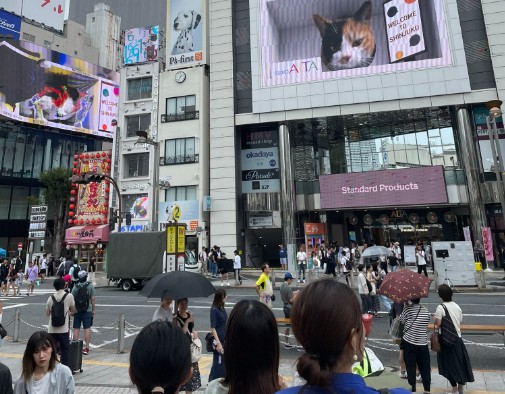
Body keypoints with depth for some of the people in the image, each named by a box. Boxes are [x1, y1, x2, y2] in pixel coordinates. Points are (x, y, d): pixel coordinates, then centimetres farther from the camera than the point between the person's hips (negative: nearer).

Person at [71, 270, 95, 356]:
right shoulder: (90, 285, -5)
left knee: (76, 329, 9)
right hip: (87, 311, -2)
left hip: (77, 311, 2)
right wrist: (93, 310, 4)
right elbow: (92, 299, -5)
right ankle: (86, 348, 3)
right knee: (87, 329, 2)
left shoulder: (75, 286, -2)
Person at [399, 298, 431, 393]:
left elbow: (401, 321, -3)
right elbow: (426, 324, 10)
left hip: (409, 343, -4)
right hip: (423, 343, 4)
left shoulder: (408, 309, -13)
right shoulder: (426, 311, 1)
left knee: (411, 368, 4)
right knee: (425, 368, 16)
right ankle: (427, 390, 24)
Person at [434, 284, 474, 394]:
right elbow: (460, 322, 9)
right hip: (458, 339, 6)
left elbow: (438, 323, -19)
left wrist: (435, 318, 0)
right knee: (460, 363, 16)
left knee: (450, 364, 5)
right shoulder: (457, 306, 2)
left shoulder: (441, 307, -18)